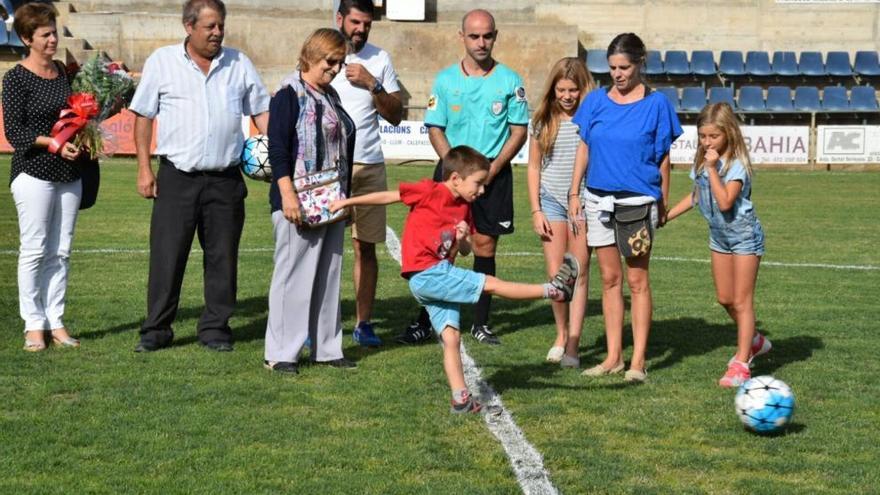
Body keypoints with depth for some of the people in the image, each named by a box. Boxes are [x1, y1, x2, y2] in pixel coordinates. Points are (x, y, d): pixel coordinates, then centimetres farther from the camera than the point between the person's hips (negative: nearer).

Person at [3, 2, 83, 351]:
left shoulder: (62, 71, 12)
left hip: (69, 173, 6)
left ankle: (56, 322, 11)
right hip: (34, 172, -6)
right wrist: (52, 143, -20)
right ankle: (33, 325, 3)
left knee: (60, 251, 6)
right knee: (34, 250, -4)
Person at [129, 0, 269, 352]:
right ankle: (156, 330, 9)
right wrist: (144, 169, -1)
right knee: (166, 256, -1)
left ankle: (215, 329, 16)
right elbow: (143, 116, 5)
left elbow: (261, 112, 12)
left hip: (225, 179, 2)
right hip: (177, 177, -2)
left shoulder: (239, 64, 9)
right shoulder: (162, 62, 3)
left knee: (222, 257, 6)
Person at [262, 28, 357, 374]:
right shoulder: (289, 96, -8)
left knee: (329, 276, 10)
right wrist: (288, 196, -22)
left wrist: (345, 197, 21)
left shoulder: (330, 97, 16)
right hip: (300, 203, -8)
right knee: (293, 274, -5)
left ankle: (326, 348, 18)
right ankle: (280, 353, 1)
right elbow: (277, 150, -15)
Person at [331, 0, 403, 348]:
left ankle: (364, 323, 7)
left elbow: (395, 116, 8)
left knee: (366, 247, 2)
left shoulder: (379, 59, 10)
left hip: (369, 167, 2)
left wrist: (372, 84, -6)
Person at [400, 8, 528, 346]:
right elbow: (435, 129, 4)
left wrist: (492, 169, -9)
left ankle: (480, 323, 12)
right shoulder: (446, 79, 4)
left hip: (494, 173, 0)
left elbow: (519, 131, 2)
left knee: (485, 245, 4)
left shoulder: (510, 81, 1)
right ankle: (426, 321, 4)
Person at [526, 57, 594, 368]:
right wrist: (536, 211, 3)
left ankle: (573, 344, 2)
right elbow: (533, 167, 9)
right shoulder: (543, 121, 4)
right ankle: (561, 334, 21)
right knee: (556, 275, 0)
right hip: (552, 199, 2)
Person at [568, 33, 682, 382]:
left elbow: (662, 157, 1)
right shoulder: (596, 101, 5)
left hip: (639, 200, -3)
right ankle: (613, 357, 16)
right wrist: (574, 193, 6)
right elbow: (584, 148, 10)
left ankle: (638, 361, 4)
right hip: (599, 199, 3)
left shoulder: (656, 104, -3)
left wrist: (663, 204, 3)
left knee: (637, 279, 0)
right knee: (610, 279, 9)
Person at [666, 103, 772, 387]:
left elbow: (725, 202, -31)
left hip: (744, 235, -8)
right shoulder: (701, 161, 2)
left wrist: (712, 168, -30)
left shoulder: (737, 164, -21)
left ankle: (741, 364, -7)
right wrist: (667, 215, 13)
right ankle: (754, 341, 36)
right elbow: (695, 196, 16)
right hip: (719, 235, 8)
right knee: (725, 298, 14)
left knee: (742, 300, -7)